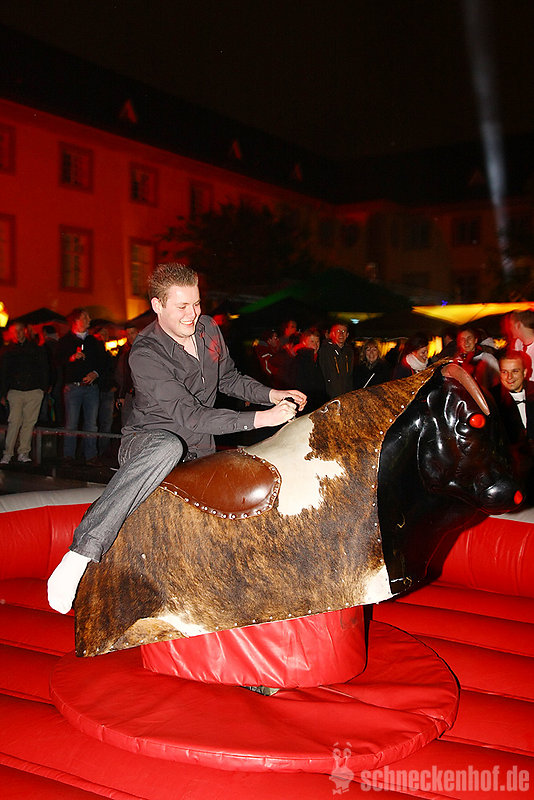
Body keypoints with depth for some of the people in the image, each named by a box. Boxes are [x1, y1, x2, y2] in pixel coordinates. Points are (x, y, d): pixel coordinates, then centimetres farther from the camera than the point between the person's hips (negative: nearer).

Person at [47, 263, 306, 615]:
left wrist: (272, 395, 3)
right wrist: (260, 418, -32)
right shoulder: (146, 354, -21)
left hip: (200, 453, 8)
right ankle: (83, 551, -43)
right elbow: (189, 416, -28)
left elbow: (229, 378, 20)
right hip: (148, 439, -7)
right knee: (169, 447, -41)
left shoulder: (207, 328, 2)